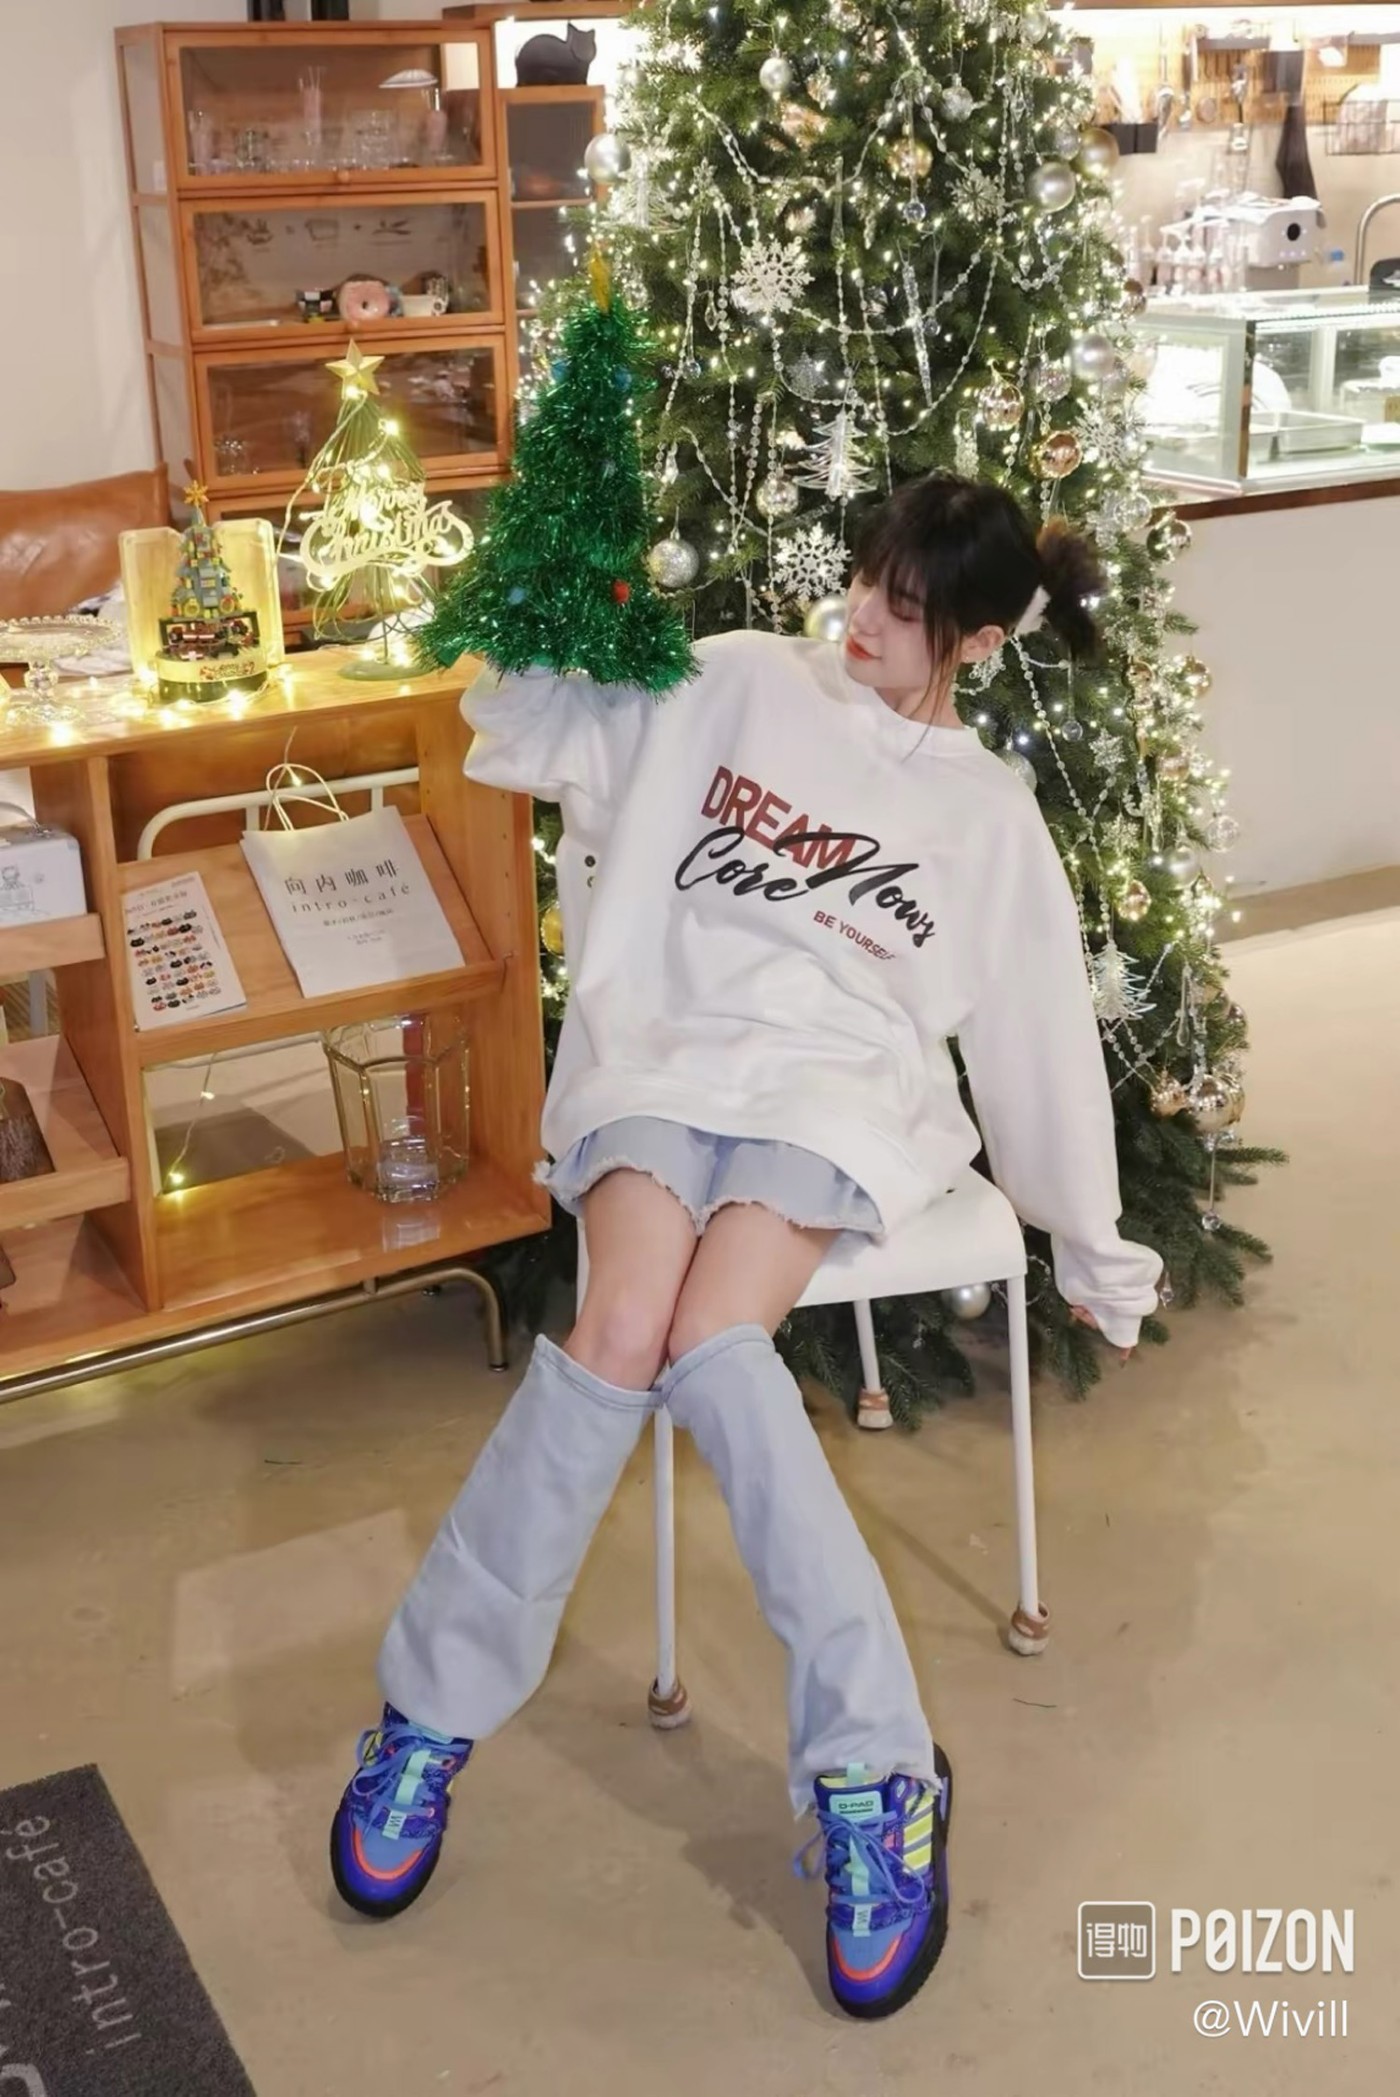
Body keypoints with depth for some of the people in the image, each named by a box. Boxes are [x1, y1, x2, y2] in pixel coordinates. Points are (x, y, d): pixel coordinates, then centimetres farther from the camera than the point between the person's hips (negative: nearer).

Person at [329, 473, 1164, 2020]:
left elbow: (1040, 1032, 15)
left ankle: (870, 1773, -22)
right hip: (663, 1054, 1)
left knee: (710, 1345, -31)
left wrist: (1092, 1243, 18)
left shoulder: (989, 816, 11)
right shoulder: (737, 684, 11)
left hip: (837, 1089, -1)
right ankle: (430, 1709, -12)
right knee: (621, 1336, -29)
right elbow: (523, 724, 10)